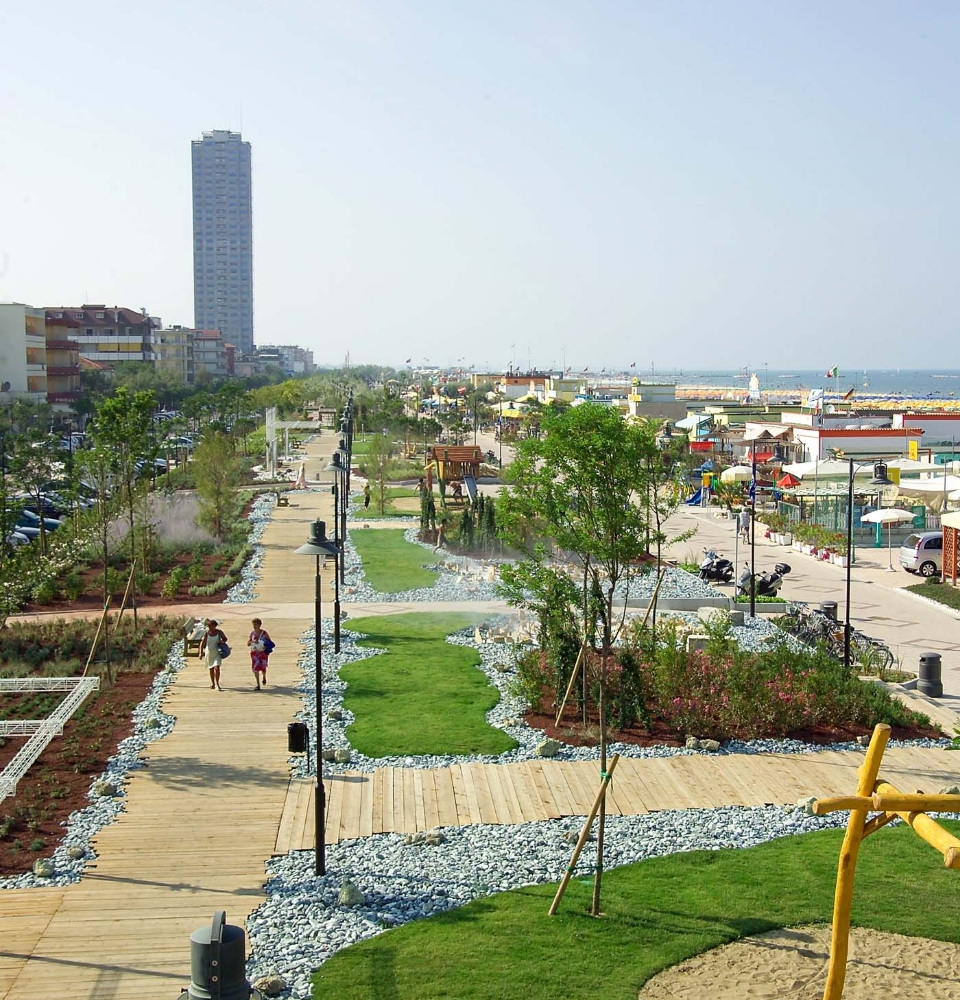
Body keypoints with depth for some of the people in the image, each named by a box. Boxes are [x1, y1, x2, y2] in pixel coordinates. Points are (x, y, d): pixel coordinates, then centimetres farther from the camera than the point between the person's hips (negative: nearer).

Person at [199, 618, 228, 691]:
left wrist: (222, 642, -13)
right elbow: (202, 643, -9)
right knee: (211, 668, 14)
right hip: (209, 653, 2)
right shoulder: (206, 633, -6)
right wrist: (201, 652, -18)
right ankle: (212, 683, 30)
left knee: (217, 667, -14)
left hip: (217, 653, -2)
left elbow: (225, 638, 9)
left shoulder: (219, 632, -5)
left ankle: (217, 684, -11)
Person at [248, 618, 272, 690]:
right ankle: (258, 685, -2)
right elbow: (248, 643, 7)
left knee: (263, 668, 2)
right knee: (255, 668, -7)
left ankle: (264, 677, 38)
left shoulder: (264, 633, -5)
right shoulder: (252, 633, 3)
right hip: (254, 653, 2)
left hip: (263, 653, -2)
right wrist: (252, 641, -14)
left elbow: (270, 642, 1)